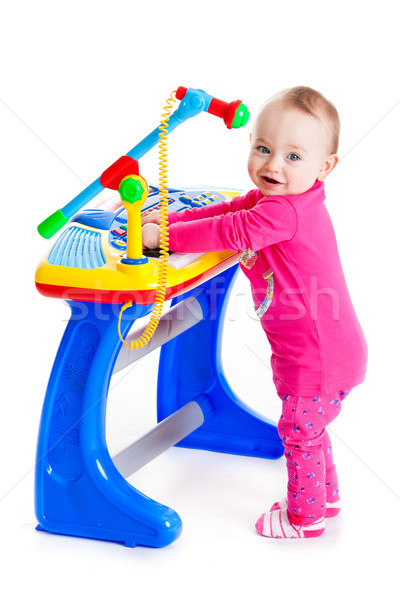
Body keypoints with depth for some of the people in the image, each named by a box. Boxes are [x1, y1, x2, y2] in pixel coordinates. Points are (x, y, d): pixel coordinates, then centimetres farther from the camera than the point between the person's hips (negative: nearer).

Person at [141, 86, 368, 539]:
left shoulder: (286, 211, -27)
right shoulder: (271, 199, 5)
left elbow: (230, 232, -29)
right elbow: (228, 211, 11)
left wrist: (163, 235, -22)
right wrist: (169, 218, 2)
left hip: (319, 358, -10)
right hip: (317, 352, 10)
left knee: (299, 433, 7)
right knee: (308, 429, 26)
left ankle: (305, 516, 27)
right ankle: (325, 498, 45)